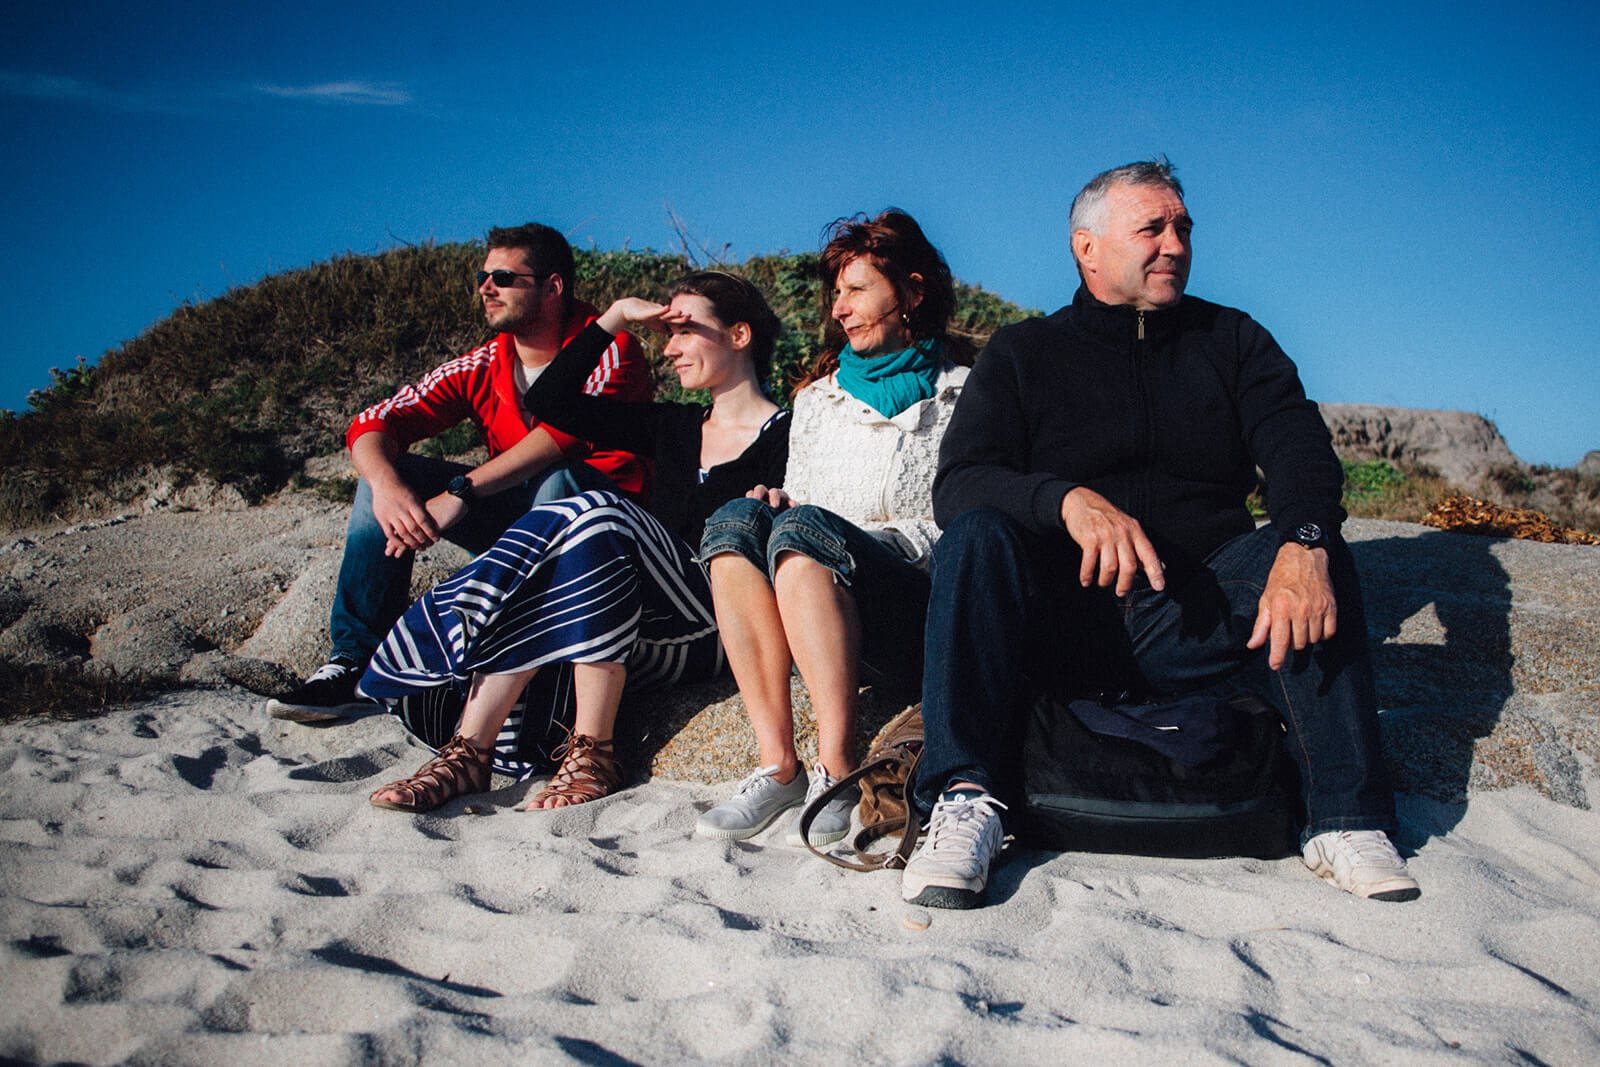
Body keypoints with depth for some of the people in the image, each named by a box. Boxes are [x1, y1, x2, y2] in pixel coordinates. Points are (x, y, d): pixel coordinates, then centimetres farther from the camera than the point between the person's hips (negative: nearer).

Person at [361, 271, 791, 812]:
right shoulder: (674, 427, 22)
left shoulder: (783, 433, 3)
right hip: (649, 635, 6)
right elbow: (549, 401, 21)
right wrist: (615, 319, 16)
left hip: (716, 629, -6)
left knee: (597, 519, -29)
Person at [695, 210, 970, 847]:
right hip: (806, 622, 5)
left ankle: (837, 771, -35)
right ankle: (777, 765, -31)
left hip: (926, 617, -4)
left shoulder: (966, 394, 7)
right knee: (739, 518, -25)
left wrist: (849, 539, -13)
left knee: (802, 529, -32)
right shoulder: (816, 397, 23)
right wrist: (775, 505, -3)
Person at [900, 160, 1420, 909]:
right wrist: (1068, 500, -27)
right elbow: (956, 486, -6)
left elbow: (1299, 451, -3)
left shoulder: (1232, 341, 15)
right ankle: (966, 800, -32)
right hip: (1064, 616, -1)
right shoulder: (1021, 354, 9)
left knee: (1315, 557, -24)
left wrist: (1303, 543, -27)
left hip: (1199, 617, 1)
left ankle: (1345, 818, -23)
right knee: (979, 537, -28)